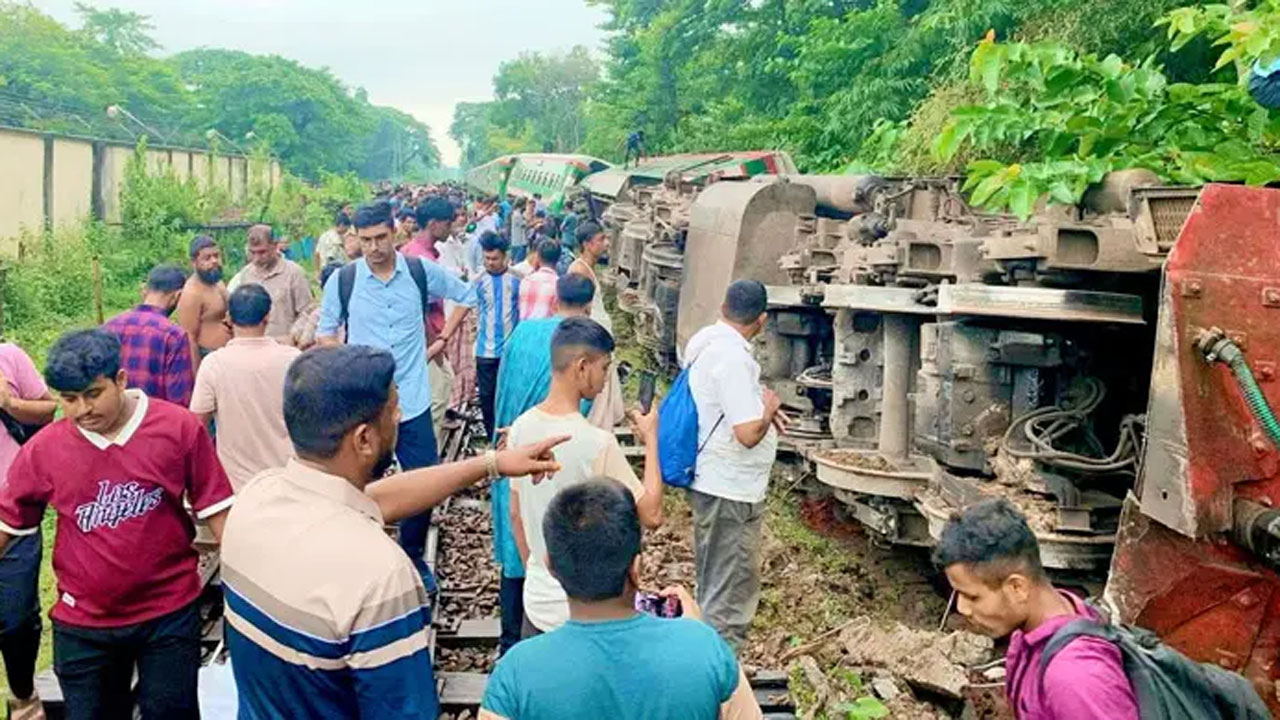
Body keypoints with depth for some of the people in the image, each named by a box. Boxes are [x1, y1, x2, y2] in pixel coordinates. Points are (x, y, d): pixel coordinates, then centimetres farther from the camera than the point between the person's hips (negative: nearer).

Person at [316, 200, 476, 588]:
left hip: (413, 400, 1)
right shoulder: (342, 279, -5)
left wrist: (441, 341, 6)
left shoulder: (421, 271, -3)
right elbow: (325, 335, 7)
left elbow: (465, 297, 13)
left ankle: (413, 557, 29)